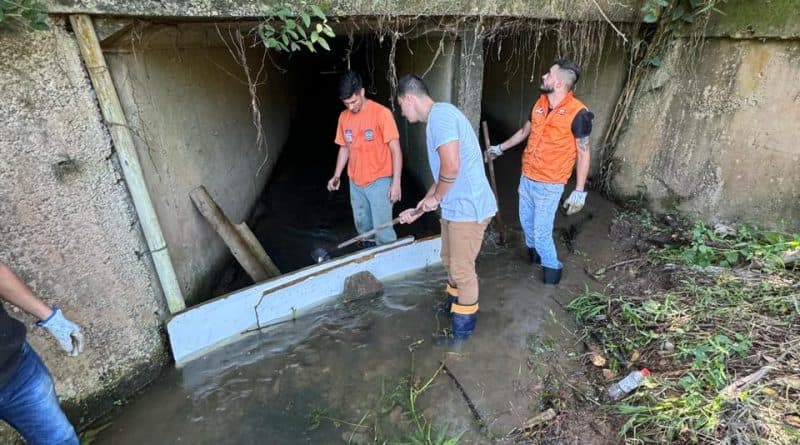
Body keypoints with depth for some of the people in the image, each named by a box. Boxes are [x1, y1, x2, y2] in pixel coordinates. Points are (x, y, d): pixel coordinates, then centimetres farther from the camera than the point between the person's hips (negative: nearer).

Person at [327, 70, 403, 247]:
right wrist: (337, 176, 4)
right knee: (363, 227, 16)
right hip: (355, 183, 6)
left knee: (382, 231, -6)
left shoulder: (381, 113, -13)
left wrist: (396, 182, -18)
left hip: (379, 181, -6)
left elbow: (395, 149, -13)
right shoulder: (344, 117, 5)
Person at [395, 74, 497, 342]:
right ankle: (455, 304, 48)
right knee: (449, 261, 24)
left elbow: (451, 166, -29)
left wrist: (436, 198, -11)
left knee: (462, 269, 5)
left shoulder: (440, 114, -17)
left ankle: (463, 328, 24)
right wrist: (420, 209, 21)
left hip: (468, 208, -10)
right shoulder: (437, 119, 15)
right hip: (455, 206, 10)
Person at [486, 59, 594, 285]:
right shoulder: (539, 103, 2)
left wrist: (579, 191, -15)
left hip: (549, 185, -6)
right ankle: (533, 252, 49)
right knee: (526, 221, 21)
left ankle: (552, 266, 26)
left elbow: (583, 153, -13)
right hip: (526, 177, 7)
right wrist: (500, 148, 28)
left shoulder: (577, 113, -18)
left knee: (541, 231, -1)